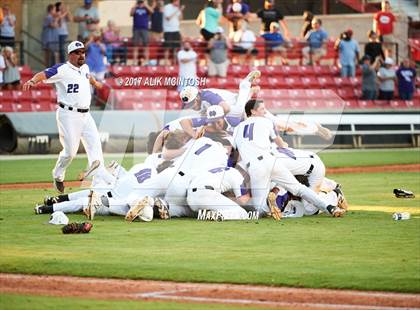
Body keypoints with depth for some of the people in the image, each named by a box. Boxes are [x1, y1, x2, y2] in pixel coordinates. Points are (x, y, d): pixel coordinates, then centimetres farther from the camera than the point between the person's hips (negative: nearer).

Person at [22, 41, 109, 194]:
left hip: (85, 115, 7)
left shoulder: (84, 67, 12)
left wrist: (95, 83, 58)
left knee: (95, 145, -4)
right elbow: (44, 74, -23)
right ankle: (58, 176, 20)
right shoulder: (62, 70, -10)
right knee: (70, 150, -5)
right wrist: (33, 80, -45)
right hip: (69, 115, -7)